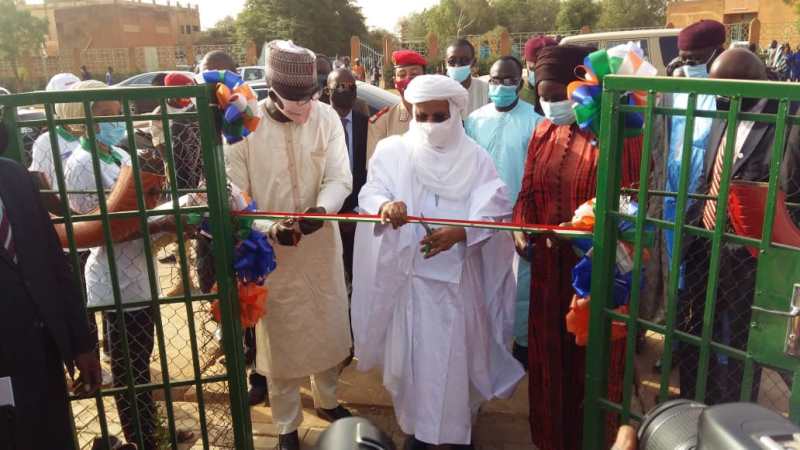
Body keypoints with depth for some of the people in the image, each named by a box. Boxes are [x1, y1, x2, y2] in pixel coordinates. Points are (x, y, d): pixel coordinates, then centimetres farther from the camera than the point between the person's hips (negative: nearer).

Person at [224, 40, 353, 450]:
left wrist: (321, 208, -32)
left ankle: (326, 400, 47)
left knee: (327, 329, 19)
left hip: (322, 244, 3)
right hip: (270, 253, -2)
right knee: (280, 337, 12)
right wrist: (271, 230, -27)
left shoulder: (327, 116, -7)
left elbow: (340, 178, -11)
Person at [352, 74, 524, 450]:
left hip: (458, 274, 0)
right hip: (406, 272, 1)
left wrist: (458, 233, -28)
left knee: (458, 352, 8)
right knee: (411, 351, 10)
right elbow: (370, 193, -9)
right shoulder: (392, 151, 1)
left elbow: (493, 211, -9)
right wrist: (385, 206, -34)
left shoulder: (475, 158, 0)